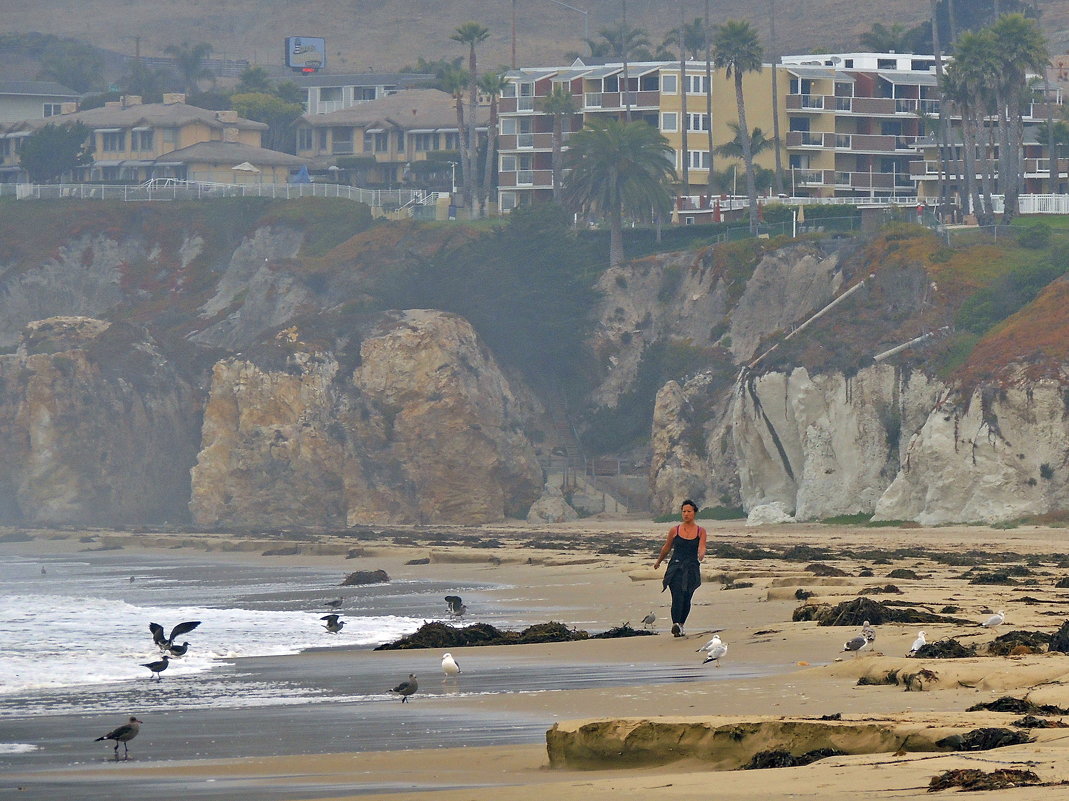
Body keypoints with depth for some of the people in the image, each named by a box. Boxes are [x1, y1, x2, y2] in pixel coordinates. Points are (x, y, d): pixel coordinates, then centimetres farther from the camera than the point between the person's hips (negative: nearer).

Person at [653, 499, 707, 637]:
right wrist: (658, 562, 30)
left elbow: (701, 548, -7)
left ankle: (681, 624, 23)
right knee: (677, 596, -18)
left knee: (686, 598, 3)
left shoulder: (700, 531, 4)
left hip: (692, 568, 1)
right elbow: (666, 548, 19)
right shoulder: (674, 530, 5)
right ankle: (675, 624, -30)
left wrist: (701, 556, -30)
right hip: (676, 567, -1)